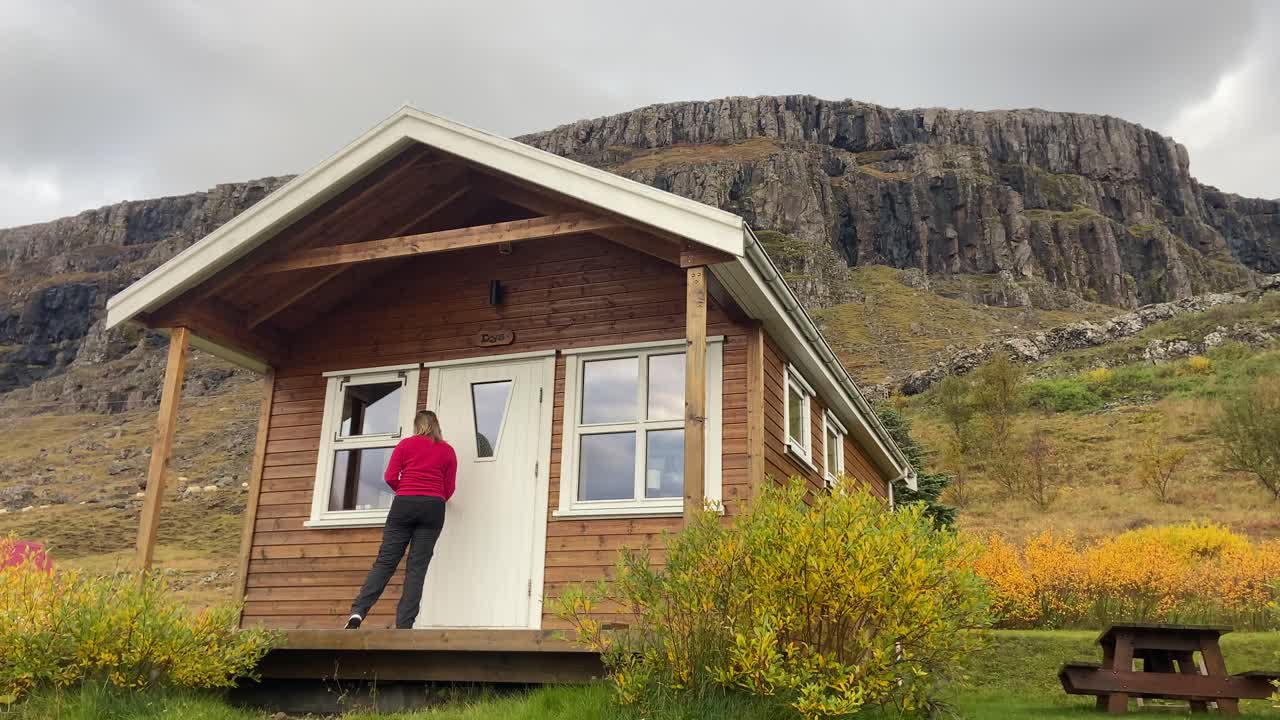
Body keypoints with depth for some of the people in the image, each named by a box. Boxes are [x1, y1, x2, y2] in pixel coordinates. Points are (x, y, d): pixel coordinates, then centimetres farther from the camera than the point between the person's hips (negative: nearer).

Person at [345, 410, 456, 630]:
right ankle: (403, 626, -7)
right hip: (433, 508, 0)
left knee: (385, 561, 0)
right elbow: (450, 488, 9)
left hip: (404, 504, 0)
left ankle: (358, 611, -15)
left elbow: (390, 477, 2)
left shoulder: (406, 444, 10)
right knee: (417, 567, -1)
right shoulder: (448, 450, 12)